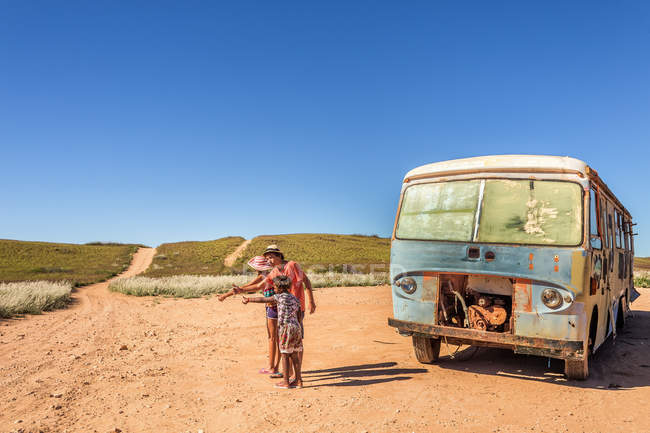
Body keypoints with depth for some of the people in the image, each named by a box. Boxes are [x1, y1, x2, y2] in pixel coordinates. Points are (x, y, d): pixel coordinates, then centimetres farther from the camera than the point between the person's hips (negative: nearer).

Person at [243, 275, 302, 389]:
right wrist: (299, 334, 20)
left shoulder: (280, 297, -6)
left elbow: (262, 299, 0)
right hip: (296, 328, 7)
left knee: (284, 355, 2)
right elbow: (298, 317, 14)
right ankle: (298, 381, 16)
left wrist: (248, 300, 11)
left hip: (286, 328, -7)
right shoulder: (295, 299, 13)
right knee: (294, 356, 13)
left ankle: (286, 382, 7)